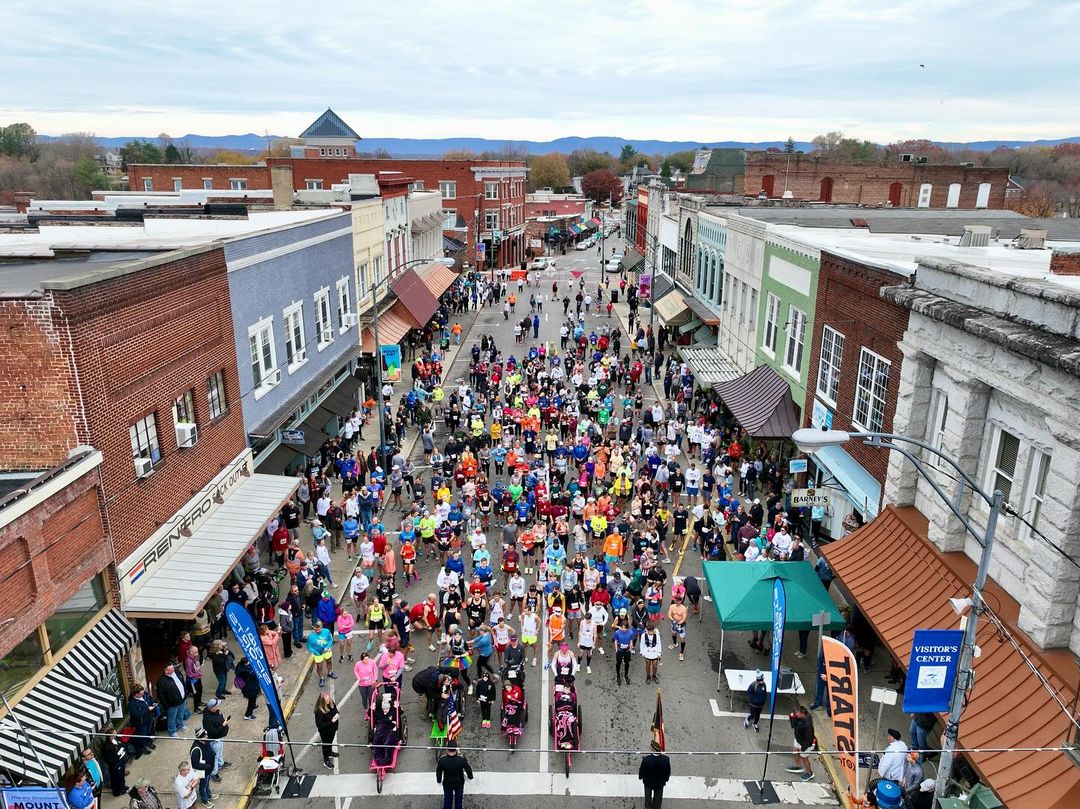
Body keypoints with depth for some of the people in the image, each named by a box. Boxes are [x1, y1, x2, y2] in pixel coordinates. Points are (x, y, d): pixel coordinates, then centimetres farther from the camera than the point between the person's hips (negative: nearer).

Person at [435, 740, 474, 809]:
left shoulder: (442, 760, -29)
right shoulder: (462, 760, -32)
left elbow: (438, 772, -11)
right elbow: (468, 769, -14)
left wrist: (439, 780, 10)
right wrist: (470, 776, 8)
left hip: (447, 783, 0)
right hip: (459, 783, 0)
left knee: (447, 799, 24)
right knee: (458, 799, 25)